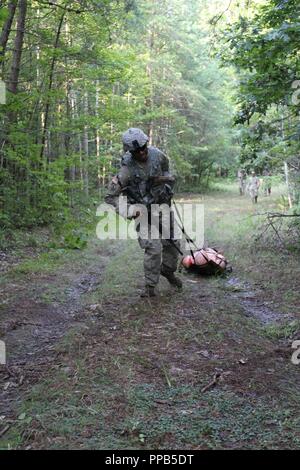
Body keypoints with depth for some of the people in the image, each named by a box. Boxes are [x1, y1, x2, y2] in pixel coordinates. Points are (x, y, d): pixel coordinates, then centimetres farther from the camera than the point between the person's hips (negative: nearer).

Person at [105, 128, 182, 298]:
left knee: (173, 242, 12)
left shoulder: (157, 154, -11)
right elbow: (110, 196, -18)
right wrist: (127, 209, -30)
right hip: (144, 211, -5)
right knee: (153, 248, -15)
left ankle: (168, 271, 39)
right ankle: (150, 286, 2)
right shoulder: (127, 169, -24)